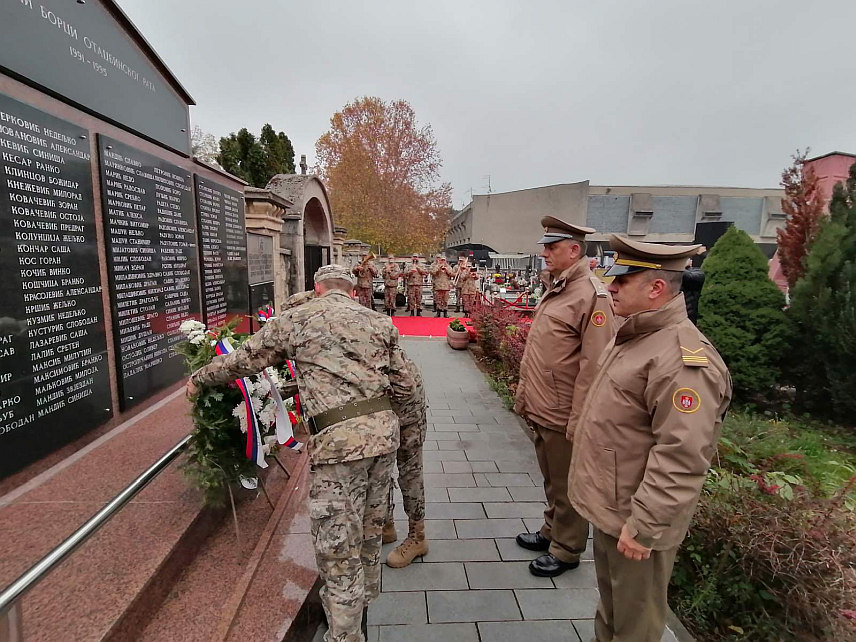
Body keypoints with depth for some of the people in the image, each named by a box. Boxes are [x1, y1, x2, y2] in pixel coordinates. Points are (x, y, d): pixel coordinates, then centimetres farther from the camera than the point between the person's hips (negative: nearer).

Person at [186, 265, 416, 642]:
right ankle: (364, 598, 48)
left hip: (338, 439, -6)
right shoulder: (379, 322, 11)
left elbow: (244, 359, 11)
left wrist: (199, 378, 28)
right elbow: (405, 387, 9)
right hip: (384, 431, 6)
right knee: (369, 526, 26)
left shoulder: (297, 319, 2)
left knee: (337, 545, 10)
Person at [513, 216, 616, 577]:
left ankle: (566, 550, 31)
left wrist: (579, 422, -20)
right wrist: (524, 394, 16)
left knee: (567, 486, 12)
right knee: (551, 480, 24)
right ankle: (552, 531, 44)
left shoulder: (591, 295, -19)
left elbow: (593, 366, -22)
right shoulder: (555, 289, 10)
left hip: (563, 415, -8)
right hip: (541, 409, 8)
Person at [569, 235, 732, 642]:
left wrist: (643, 526, -23)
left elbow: (681, 459, -29)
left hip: (635, 519, -9)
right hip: (607, 505, 9)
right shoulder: (634, 335, 6)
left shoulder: (684, 359, -26)